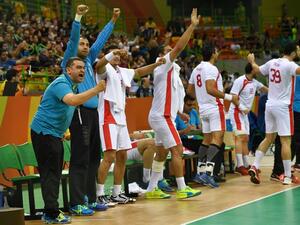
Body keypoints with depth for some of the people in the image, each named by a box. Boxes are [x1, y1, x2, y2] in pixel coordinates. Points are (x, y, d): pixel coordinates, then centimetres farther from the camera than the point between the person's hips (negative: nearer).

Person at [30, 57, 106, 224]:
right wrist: (96, 90, -42)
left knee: (54, 173, 12)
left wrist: (62, 132, 19)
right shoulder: (61, 84, -19)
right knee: (50, 173, -11)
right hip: (44, 132, -10)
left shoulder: (73, 86, 13)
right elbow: (73, 100, -38)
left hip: (54, 134, 10)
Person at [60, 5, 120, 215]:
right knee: (80, 159, -9)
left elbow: (101, 40, 22)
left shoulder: (88, 60, 18)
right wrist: (78, 16, -22)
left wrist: (113, 20, 23)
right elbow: (72, 38, -13)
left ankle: (90, 199, 16)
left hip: (93, 112, 8)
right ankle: (77, 203, -6)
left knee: (93, 158, 9)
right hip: (80, 113, -8)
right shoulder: (69, 60, 1)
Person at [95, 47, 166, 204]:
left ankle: (117, 194, 17)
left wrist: (156, 64, 15)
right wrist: (113, 53, -47)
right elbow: (99, 65, -29)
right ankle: (100, 194, -9)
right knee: (110, 156, -15)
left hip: (120, 118, 9)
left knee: (122, 157, 9)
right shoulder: (106, 69, -6)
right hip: (108, 118, -9)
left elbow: (139, 72, 30)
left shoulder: (122, 72, 18)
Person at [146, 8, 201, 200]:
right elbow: (179, 47, -22)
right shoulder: (164, 66, -9)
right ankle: (182, 189, -6)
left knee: (162, 153, 11)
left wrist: (179, 112, 25)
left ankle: (152, 189, 15)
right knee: (177, 150, -9)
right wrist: (192, 26, -23)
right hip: (162, 117, -10)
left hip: (163, 116, 10)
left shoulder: (170, 70, 18)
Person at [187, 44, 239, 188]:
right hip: (215, 107, -9)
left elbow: (190, 90, 19)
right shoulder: (211, 68, -13)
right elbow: (210, 89, -25)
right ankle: (208, 172, -24)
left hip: (203, 108, 9)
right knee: (217, 138, -12)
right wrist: (229, 97, -22)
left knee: (206, 139, 14)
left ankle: (200, 172, 13)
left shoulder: (196, 69, 14)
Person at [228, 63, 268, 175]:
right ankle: (240, 165, -22)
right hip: (236, 111, -9)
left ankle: (246, 165, 16)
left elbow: (265, 89, 21)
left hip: (245, 113, 9)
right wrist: (242, 108, -24)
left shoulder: (254, 82, 9)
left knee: (245, 139, 10)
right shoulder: (240, 81, -15)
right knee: (240, 137, -17)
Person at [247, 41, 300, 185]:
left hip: (270, 104, 7)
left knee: (268, 138, 15)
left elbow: (257, 70, 24)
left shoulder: (272, 62, 8)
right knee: (285, 141, -4)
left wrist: (252, 61, 44)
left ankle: (255, 167, 5)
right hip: (283, 107, -7)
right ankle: (287, 177, -2)